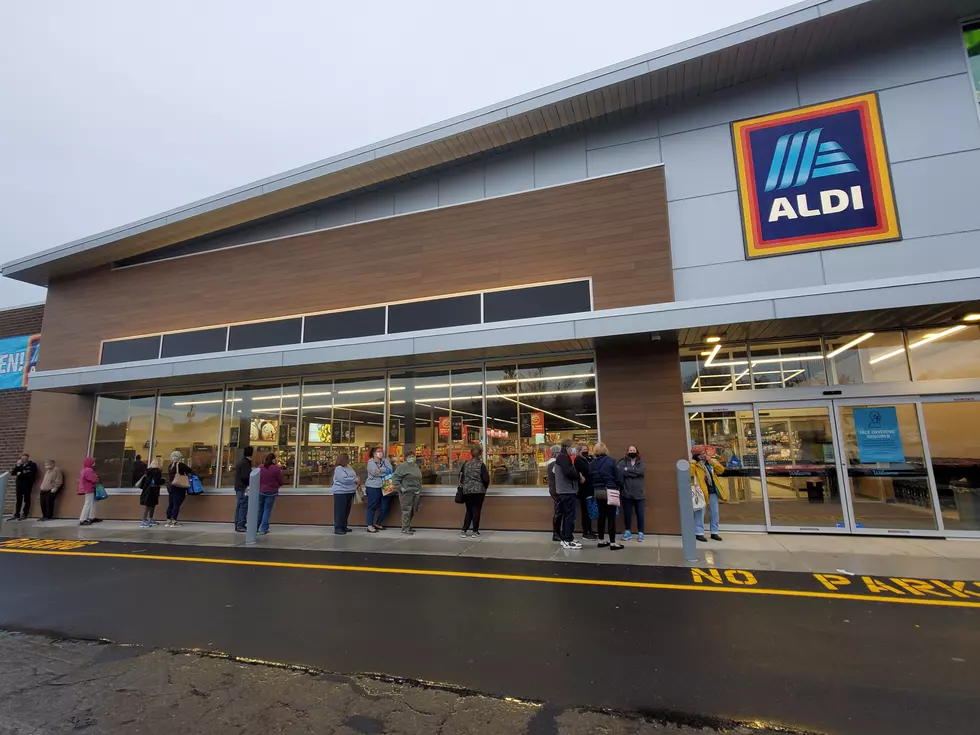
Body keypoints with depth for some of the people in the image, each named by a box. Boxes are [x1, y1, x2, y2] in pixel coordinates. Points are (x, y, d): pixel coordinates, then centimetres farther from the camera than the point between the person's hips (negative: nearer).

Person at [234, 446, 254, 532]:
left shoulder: (241, 462, 15)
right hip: (244, 488, -10)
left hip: (239, 488, 10)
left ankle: (237, 525, 18)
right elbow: (245, 476, -20)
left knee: (239, 507, 13)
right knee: (243, 507, -6)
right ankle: (240, 526, -5)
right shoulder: (245, 463, -16)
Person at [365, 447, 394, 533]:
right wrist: (385, 471, -12)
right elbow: (374, 472, -17)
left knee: (385, 507, 7)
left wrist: (380, 470, -14)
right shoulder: (370, 462, -2)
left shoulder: (385, 461, 12)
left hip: (385, 487, 5)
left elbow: (390, 470, -2)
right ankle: (370, 526, 5)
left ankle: (378, 524, 23)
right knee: (372, 507, -1)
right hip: (373, 487, -5)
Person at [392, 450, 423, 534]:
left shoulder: (416, 466, 15)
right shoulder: (402, 466, -9)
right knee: (406, 511, -5)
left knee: (412, 511, 12)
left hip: (415, 493, 7)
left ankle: (408, 526, 24)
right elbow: (395, 479, -11)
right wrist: (401, 488, -16)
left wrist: (419, 489, 21)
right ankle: (405, 529, 2)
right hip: (406, 493, -7)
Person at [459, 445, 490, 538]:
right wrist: (484, 488, 8)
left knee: (469, 511, 14)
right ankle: (475, 531, 10)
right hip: (478, 491, -4)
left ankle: (464, 530, 10)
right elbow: (486, 479, -11)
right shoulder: (481, 465, -9)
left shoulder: (466, 464, 3)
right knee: (476, 511, 6)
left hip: (466, 491, 4)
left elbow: (461, 476, 9)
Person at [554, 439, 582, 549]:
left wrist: (577, 476, 1)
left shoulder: (563, 457, 20)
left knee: (567, 514, 15)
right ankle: (567, 540, -5)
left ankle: (564, 538, 21)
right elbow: (569, 472, -26)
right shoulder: (564, 457, -15)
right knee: (570, 515, -8)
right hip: (567, 490, -11)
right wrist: (579, 475, -11)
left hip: (565, 490, 11)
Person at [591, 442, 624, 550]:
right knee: (611, 517, -1)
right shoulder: (611, 461, -11)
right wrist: (621, 487, 9)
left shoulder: (593, 463, 4)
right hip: (609, 491, -5)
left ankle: (601, 540, 19)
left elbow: (591, 478, 5)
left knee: (601, 516, 13)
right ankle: (612, 543, 2)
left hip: (598, 491, 5)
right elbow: (618, 476, -9)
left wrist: (594, 490, 14)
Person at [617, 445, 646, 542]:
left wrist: (628, 470, -12)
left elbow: (641, 471, -14)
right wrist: (634, 472, -15)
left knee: (640, 514, 6)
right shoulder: (623, 462, 3)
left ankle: (640, 532, 19)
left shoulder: (641, 463, 7)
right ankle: (627, 532, 23)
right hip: (627, 493, -1)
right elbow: (621, 472, -16)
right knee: (627, 513, 8)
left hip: (639, 493, 1)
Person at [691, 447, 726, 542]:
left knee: (714, 512, 12)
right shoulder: (694, 464, -6)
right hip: (701, 491, -6)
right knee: (700, 512, -5)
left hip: (712, 490, 6)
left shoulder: (711, 462, 11)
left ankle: (714, 532, 24)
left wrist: (711, 460, -8)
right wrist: (692, 464, -25)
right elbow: (690, 475, -17)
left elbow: (721, 470, -3)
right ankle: (699, 533, 2)